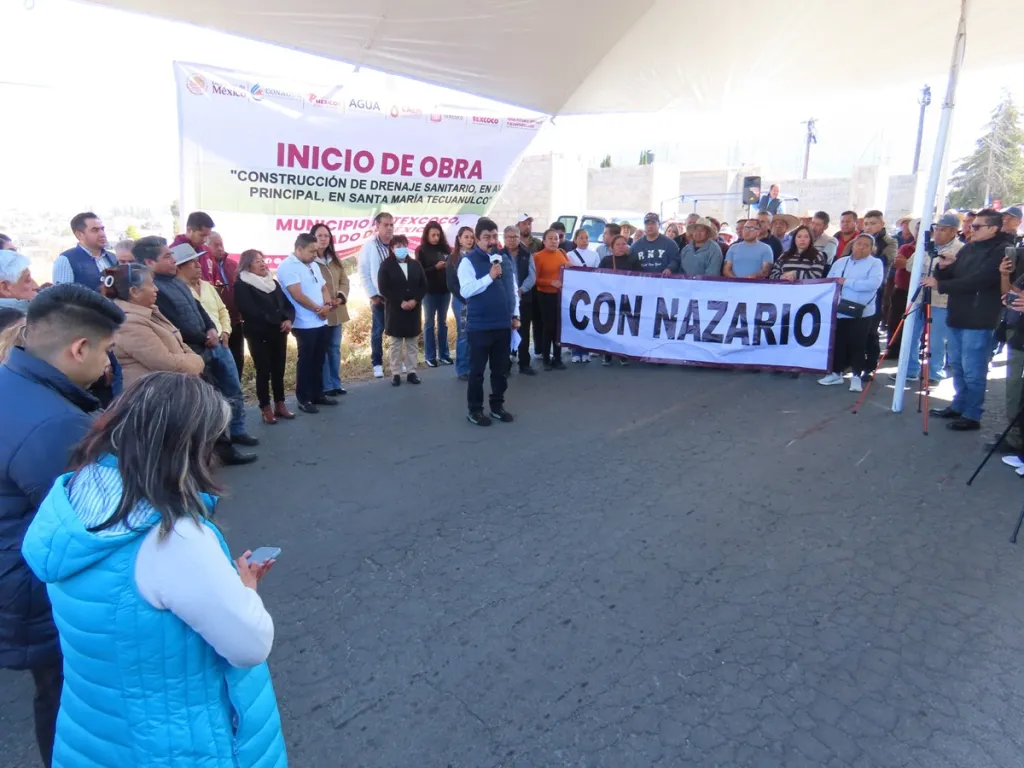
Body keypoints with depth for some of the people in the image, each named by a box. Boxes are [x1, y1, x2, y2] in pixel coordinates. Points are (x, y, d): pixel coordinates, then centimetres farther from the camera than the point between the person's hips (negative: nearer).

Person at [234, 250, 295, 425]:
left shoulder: (273, 282, 15)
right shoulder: (242, 285, -5)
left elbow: (288, 304, 13)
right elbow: (250, 311, -16)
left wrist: (288, 320, -9)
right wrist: (277, 321, -14)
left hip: (279, 332, 6)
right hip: (259, 335, -6)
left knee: (279, 369, 8)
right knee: (263, 371, -3)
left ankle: (280, 405, 17)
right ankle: (266, 409, 4)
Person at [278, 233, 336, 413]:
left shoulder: (313, 266, 15)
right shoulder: (288, 266, -13)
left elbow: (323, 288, 16)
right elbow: (297, 295, -19)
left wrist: (327, 305, -5)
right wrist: (319, 309, -10)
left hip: (321, 322, 8)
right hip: (305, 325, -8)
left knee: (318, 360, 13)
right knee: (306, 361, 0)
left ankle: (318, 394, 24)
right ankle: (304, 399, 9)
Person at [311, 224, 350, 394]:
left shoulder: (335, 260, 15)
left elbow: (344, 281, 11)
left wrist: (341, 297, -8)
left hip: (336, 311, 7)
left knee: (335, 348, 13)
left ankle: (335, 384, 22)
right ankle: (326, 386, 5)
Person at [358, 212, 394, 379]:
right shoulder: (369, 245, -4)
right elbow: (363, 273, -5)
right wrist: (372, 295, -8)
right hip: (379, 296, -2)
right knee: (378, 330, 5)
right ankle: (377, 364, 14)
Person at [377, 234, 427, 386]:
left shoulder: (415, 264, 9)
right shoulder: (386, 265, -3)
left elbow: (423, 286, 7)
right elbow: (383, 288, -10)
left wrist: (415, 300, -10)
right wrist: (400, 302, -16)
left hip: (413, 309, 3)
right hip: (395, 310, -3)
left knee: (412, 343, 9)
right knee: (395, 344, 2)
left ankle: (411, 372, 16)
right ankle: (396, 373, 8)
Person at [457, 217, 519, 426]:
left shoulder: (505, 260, 11)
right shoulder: (468, 261, -8)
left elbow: (513, 289, 17)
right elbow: (466, 291, -19)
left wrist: (515, 315, 13)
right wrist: (490, 277, -21)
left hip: (503, 324, 6)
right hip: (480, 326, -5)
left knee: (501, 370, 13)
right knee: (477, 370, 3)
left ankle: (497, 406, 26)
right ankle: (474, 410, 14)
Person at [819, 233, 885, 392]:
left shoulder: (875, 263, -2)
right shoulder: (840, 262, 12)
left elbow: (873, 284, -18)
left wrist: (846, 282, -16)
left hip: (861, 313, -4)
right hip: (838, 312, 4)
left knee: (857, 346, -1)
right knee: (837, 343, 10)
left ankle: (856, 376, 9)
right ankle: (836, 373, 23)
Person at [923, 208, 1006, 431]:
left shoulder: (1000, 252, -10)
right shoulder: (968, 248, 13)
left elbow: (977, 280, -21)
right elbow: (951, 276, 14)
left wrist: (940, 286, -21)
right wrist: (942, 268, -7)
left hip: (978, 321, -8)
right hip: (956, 316, 8)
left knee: (972, 370, -4)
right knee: (957, 366, 16)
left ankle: (972, 416, 5)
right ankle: (958, 406, 29)